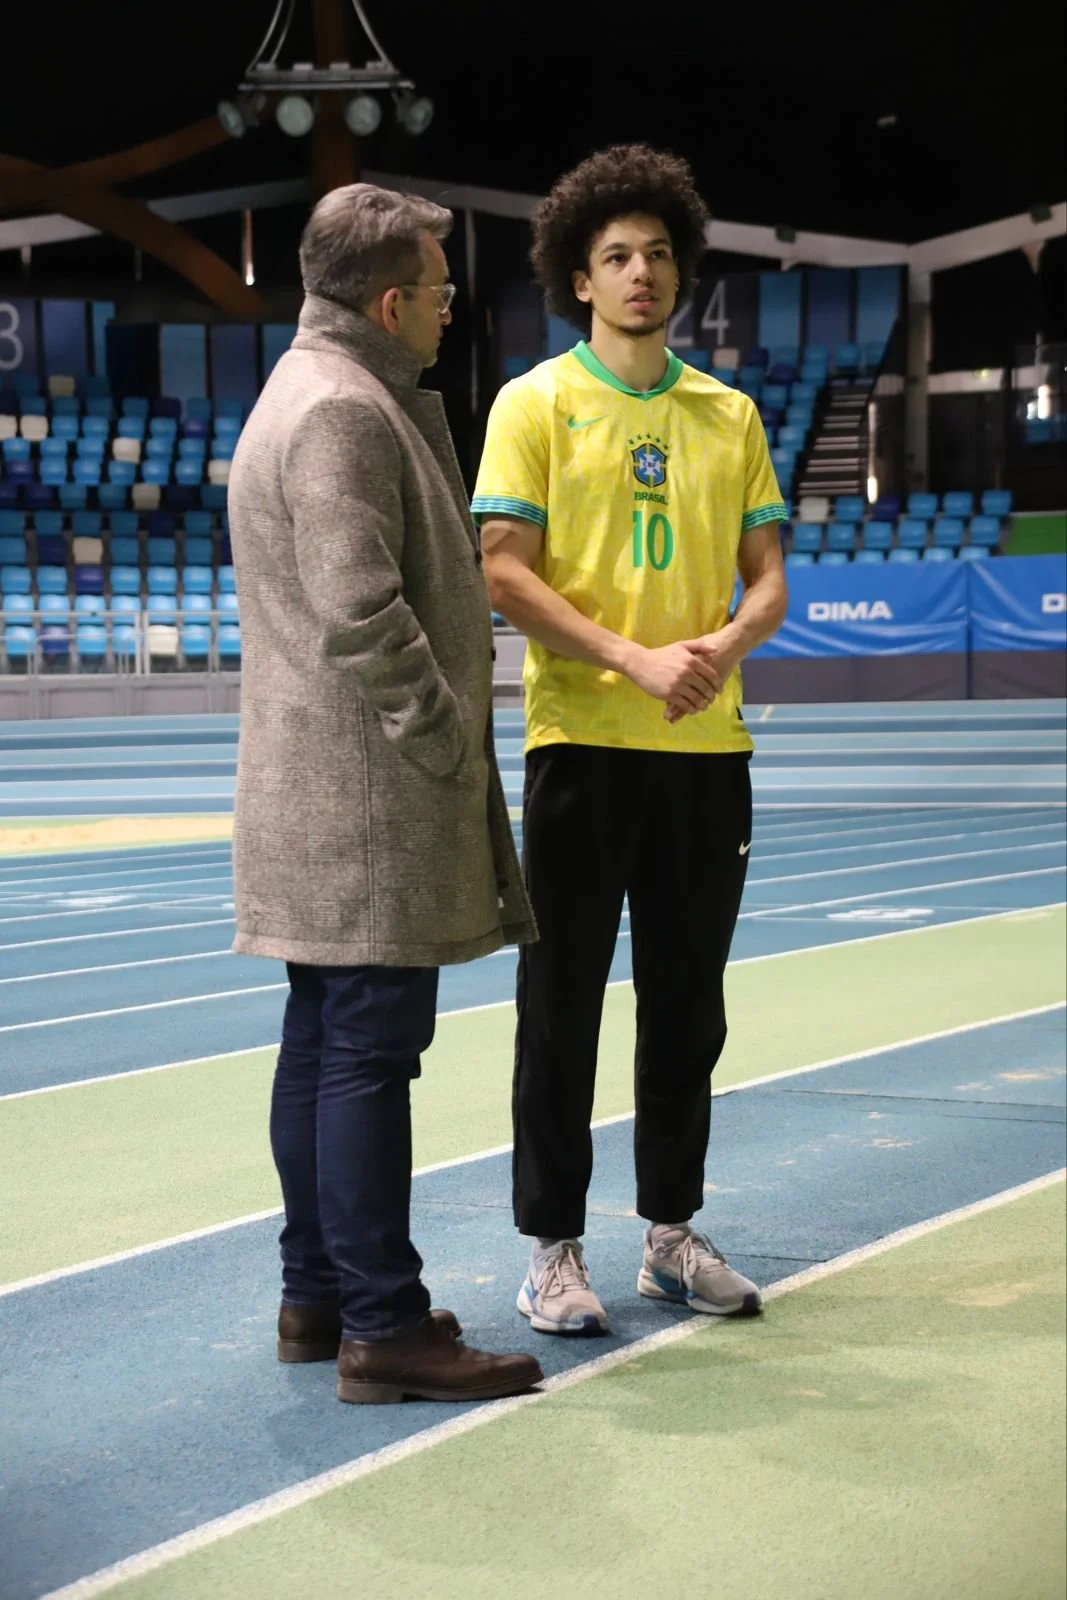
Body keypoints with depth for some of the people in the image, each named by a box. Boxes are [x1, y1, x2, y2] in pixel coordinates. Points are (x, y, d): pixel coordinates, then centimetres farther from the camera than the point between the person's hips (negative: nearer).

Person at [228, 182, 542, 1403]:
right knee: (369, 1049, -8)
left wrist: (446, 737, 20)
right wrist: (449, 742, -14)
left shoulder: (319, 390, 19)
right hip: (368, 798, -11)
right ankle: (382, 1327, -3)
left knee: (323, 1045, 14)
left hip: (317, 797, 11)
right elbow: (361, 615, -23)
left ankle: (315, 1296, 22)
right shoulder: (343, 411, -15)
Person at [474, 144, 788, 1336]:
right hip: (583, 744, -4)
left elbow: (768, 576, 11)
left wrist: (727, 643, -11)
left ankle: (672, 1233, 23)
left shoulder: (728, 414, 12)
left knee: (688, 1006, 11)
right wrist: (637, 660, -18)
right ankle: (553, 1249, 11)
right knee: (562, 1006, 2)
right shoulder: (537, 403, -1)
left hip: (707, 748, 4)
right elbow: (505, 574, -8)